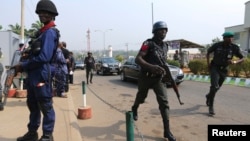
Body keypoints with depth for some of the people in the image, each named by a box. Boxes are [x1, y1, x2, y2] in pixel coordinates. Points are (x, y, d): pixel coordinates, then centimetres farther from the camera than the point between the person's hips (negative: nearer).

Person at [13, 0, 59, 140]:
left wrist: (23, 66, -13)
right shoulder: (43, 32, 20)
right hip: (34, 75, 10)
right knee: (33, 105, 17)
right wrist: (24, 65, 7)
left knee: (46, 106, 0)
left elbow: (44, 57, -22)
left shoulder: (50, 33, -12)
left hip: (42, 75, -10)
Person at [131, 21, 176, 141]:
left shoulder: (165, 46, 7)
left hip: (158, 78, 4)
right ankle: (134, 109, 54)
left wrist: (165, 69, 5)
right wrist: (151, 67, -40)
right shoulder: (148, 43, -14)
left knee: (164, 102, -9)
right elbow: (137, 59, -26)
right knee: (141, 98, 18)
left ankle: (167, 131, -4)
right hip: (146, 77, -4)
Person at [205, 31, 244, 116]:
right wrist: (208, 63, -4)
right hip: (214, 68, -3)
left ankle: (209, 96, 51)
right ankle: (211, 106, -7)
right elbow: (208, 52, 4)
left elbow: (242, 58, -4)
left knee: (217, 87, 19)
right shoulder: (217, 45, -14)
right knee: (215, 86, -19)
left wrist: (235, 62, -25)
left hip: (224, 69, 3)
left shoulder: (235, 48, -12)